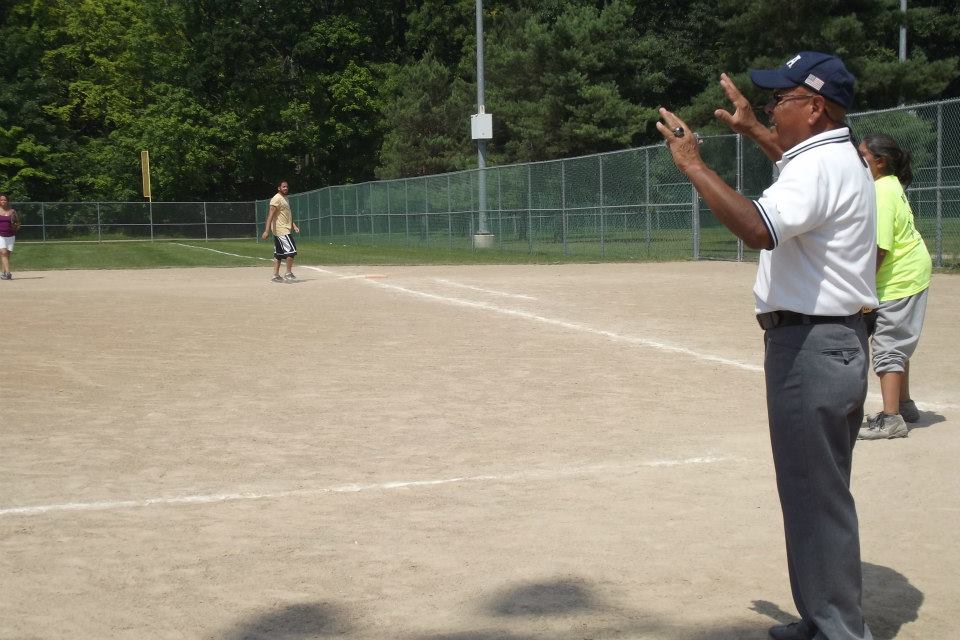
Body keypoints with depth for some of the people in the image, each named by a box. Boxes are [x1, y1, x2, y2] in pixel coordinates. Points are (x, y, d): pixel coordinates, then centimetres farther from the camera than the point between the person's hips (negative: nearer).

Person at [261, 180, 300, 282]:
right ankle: (288, 273, -4)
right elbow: (270, 215, -19)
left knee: (279, 253, 9)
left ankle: (276, 275, 11)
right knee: (291, 250, -11)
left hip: (285, 229, 10)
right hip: (281, 230, -10)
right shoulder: (276, 199, -13)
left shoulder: (286, 199, 18)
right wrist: (266, 231, -25)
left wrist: (293, 225, 14)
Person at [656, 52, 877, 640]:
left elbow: (761, 229, -36)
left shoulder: (817, 169, -18)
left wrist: (693, 163, -29)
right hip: (841, 342, 11)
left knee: (815, 497, -4)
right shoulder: (845, 159, 15)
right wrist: (754, 130, 38)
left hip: (810, 347, -11)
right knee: (822, 493, 19)